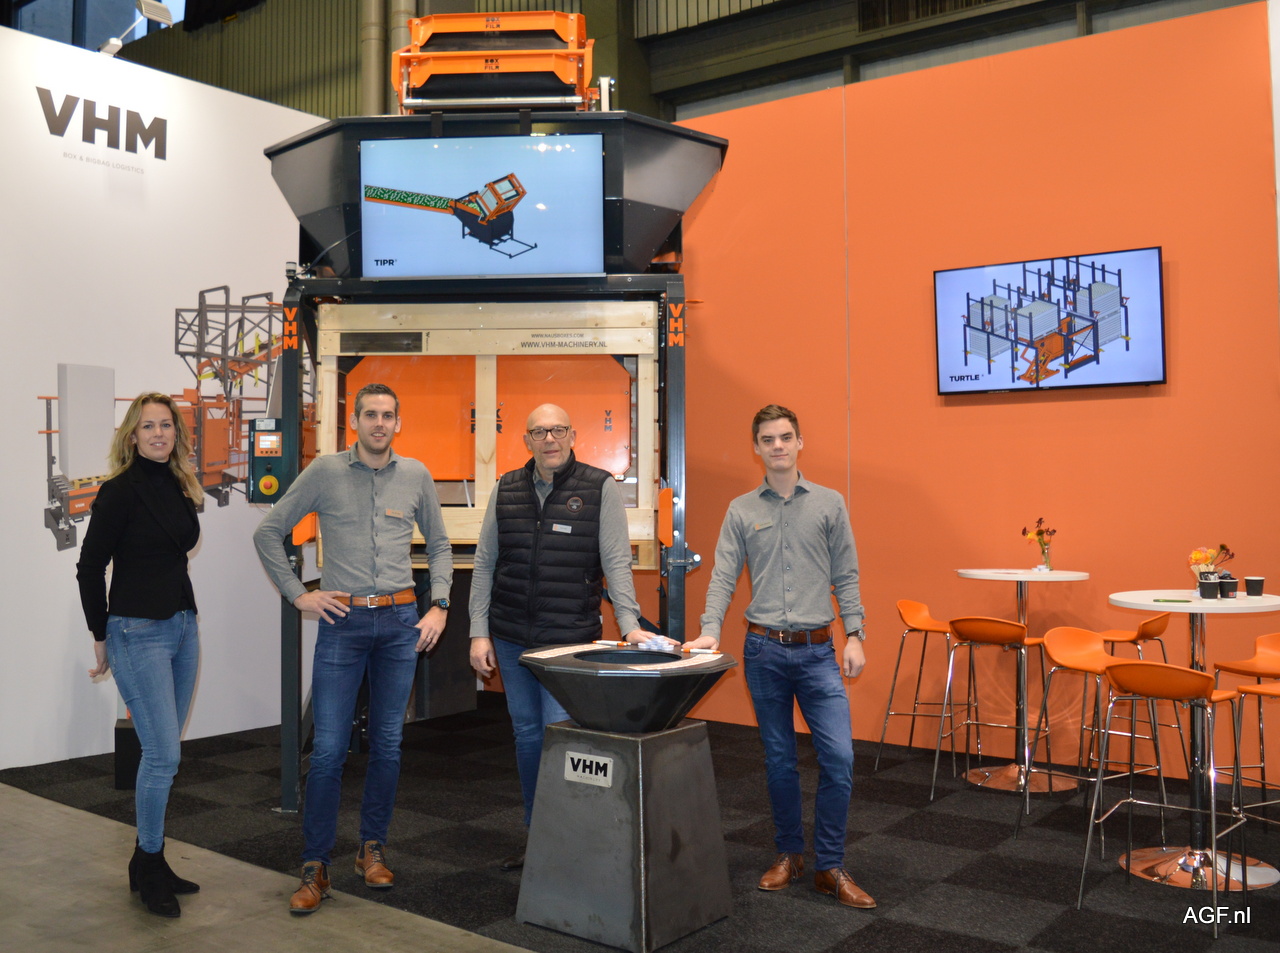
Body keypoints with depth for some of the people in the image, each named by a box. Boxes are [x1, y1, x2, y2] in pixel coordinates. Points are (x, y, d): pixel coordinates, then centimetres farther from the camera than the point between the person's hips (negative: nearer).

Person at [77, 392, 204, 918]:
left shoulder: (178, 487, 10)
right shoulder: (121, 490, -11)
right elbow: (89, 567, -7)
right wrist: (101, 637, -1)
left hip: (182, 628, 7)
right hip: (138, 633, -7)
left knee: (162, 752, 12)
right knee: (163, 753, -6)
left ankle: (150, 862, 24)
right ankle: (148, 865, 11)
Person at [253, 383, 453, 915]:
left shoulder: (416, 476, 6)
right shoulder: (325, 472, -1)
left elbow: (439, 545, 16)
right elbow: (268, 533, 4)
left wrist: (438, 605, 7)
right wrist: (298, 594, -1)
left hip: (401, 621, 2)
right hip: (342, 621, -2)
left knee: (388, 745, 9)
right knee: (329, 749, -3)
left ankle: (373, 850, 23)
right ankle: (315, 866, 8)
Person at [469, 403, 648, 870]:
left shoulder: (600, 488, -3)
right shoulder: (507, 489, 7)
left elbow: (616, 562, -9)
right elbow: (484, 565, 9)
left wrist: (629, 624, -20)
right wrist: (479, 633, 4)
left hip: (570, 639, -4)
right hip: (511, 638, 4)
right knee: (526, 734, 13)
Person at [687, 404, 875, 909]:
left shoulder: (829, 504, 4)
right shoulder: (741, 510, 5)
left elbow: (846, 576, 5)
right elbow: (723, 577, 0)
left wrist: (854, 635, -3)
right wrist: (709, 631, -14)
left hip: (818, 650, 0)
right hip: (764, 651, 1)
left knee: (838, 758, -6)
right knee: (779, 761, 10)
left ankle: (830, 867, 7)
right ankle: (788, 854, 26)